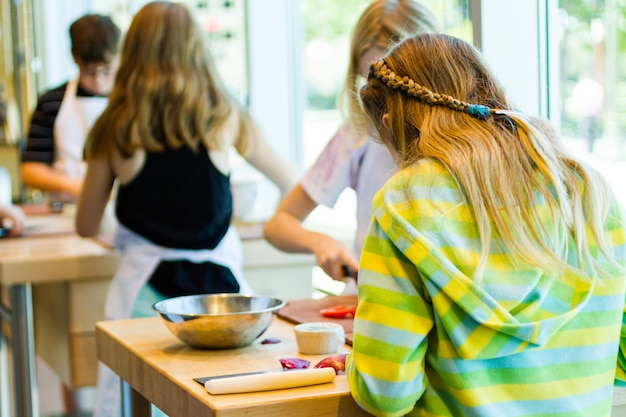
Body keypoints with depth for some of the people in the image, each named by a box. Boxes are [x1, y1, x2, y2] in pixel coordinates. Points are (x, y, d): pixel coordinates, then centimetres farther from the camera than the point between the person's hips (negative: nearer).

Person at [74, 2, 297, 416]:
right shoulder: (222, 115, 1)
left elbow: (86, 226, 12)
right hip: (216, 279, 0)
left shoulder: (115, 129, 2)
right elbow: (292, 184, 17)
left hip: (142, 284, 0)